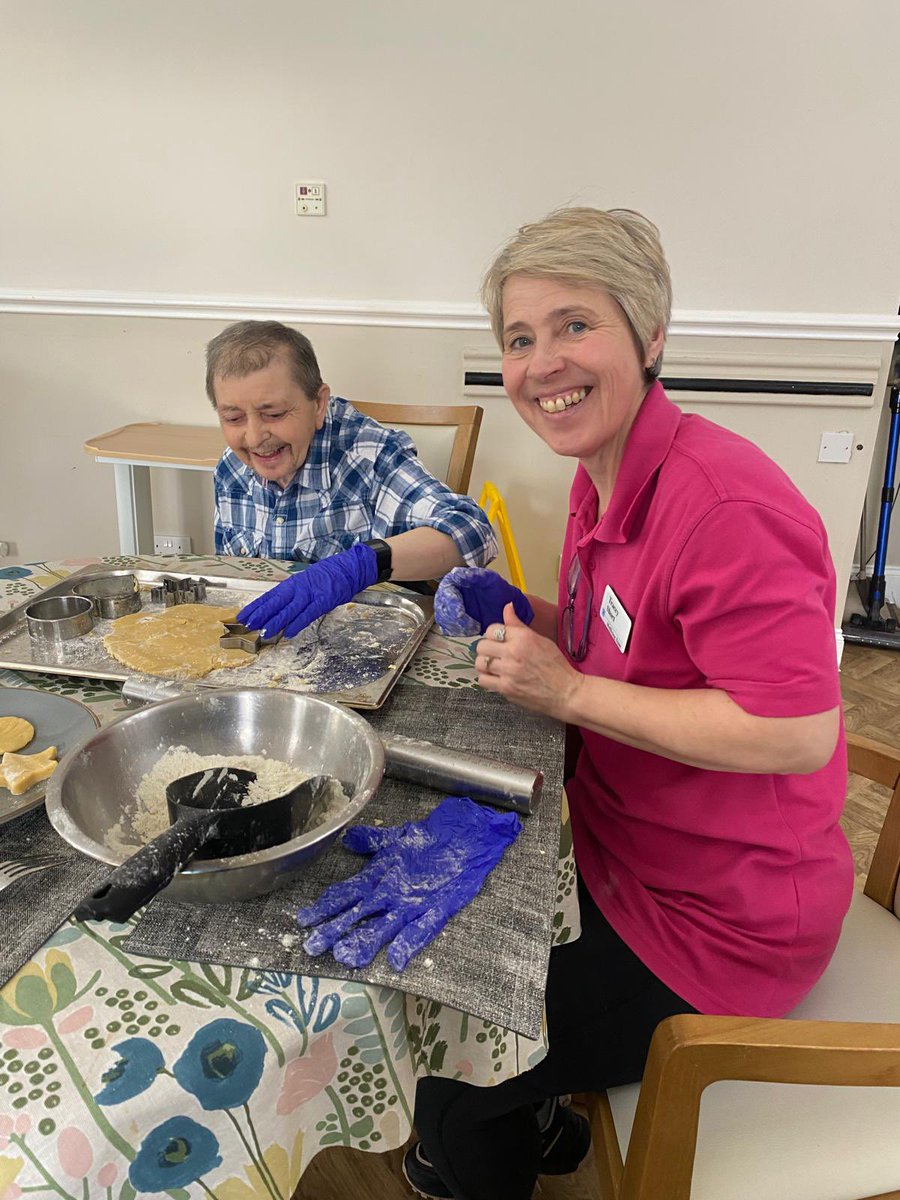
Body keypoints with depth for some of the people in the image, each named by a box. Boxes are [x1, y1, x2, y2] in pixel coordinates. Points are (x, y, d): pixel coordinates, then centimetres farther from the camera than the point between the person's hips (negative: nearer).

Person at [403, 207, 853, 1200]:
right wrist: (523, 618, -5)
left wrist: (569, 690, -27)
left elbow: (796, 732, -31)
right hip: (623, 858, 9)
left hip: (715, 924, -9)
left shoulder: (723, 505, -29)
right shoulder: (605, 477, 1)